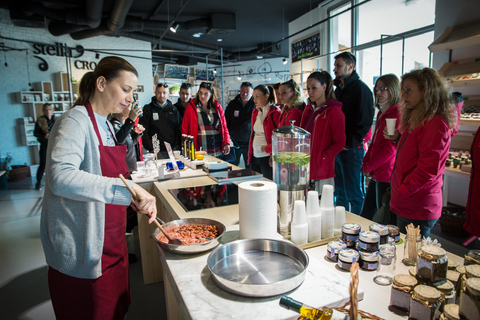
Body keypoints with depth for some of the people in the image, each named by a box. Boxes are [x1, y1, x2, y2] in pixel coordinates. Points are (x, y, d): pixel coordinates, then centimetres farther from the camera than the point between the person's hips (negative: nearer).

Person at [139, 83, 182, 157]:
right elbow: (143, 131, 0)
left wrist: (177, 146, 0)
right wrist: (151, 148, -9)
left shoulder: (173, 109, 13)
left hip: (172, 150, 2)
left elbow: (179, 129, 12)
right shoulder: (148, 109, 5)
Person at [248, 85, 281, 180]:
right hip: (255, 156, 7)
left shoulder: (275, 113, -10)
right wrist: (250, 153, 14)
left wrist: (266, 148, -13)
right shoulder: (256, 112, 14)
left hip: (267, 157, -7)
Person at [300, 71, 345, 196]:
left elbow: (339, 143, -9)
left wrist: (323, 158, -18)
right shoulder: (308, 108, 13)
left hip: (323, 171, -6)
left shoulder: (334, 111, -7)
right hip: (305, 168, 6)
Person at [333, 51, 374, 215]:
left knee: (354, 194, 1)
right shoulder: (339, 89, 17)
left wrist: (350, 143, -17)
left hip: (352, 150, -8)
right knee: (340, 192, 17)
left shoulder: (360, 88, -8)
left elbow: (365, 121, -15)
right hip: (337, 148, 8)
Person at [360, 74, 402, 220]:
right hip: (376, 175, 9)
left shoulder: (398, 114, -13)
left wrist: (368, 167, -9)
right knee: (365, 216, 16)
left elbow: (390, 149, -17)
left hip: (386, 175, -9)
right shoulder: (381, 113, 16)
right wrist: (365, 164, 8)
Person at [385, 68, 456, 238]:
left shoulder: (435, 123, -17)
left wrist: (402, 192, -16)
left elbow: (428, 169, -22)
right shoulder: (417, 120, 15)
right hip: (406, 205, 9)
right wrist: (398, 138, 9)